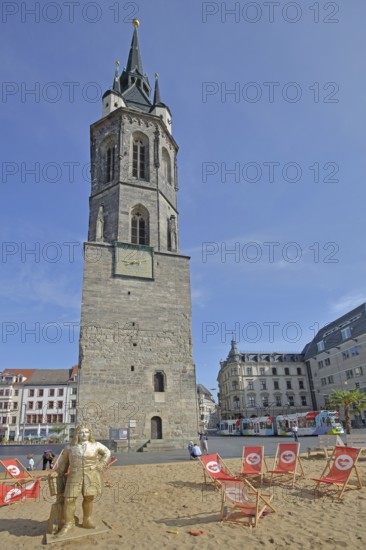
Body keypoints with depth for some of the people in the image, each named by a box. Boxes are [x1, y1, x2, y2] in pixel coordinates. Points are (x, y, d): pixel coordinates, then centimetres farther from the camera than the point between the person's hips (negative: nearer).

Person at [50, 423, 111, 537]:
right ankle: (68, 524, 15)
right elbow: (63, 461, 13)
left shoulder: (95, 445, 3)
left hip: (91, 476, 0)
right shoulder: (70, 447, 5)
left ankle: (87, 521, 25)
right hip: (75, 476, 0)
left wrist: (100, 466, 7)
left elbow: (107, 453, 14)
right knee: (69, 499, -3)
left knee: (88, 498, 5)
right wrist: (57, 472, 0)